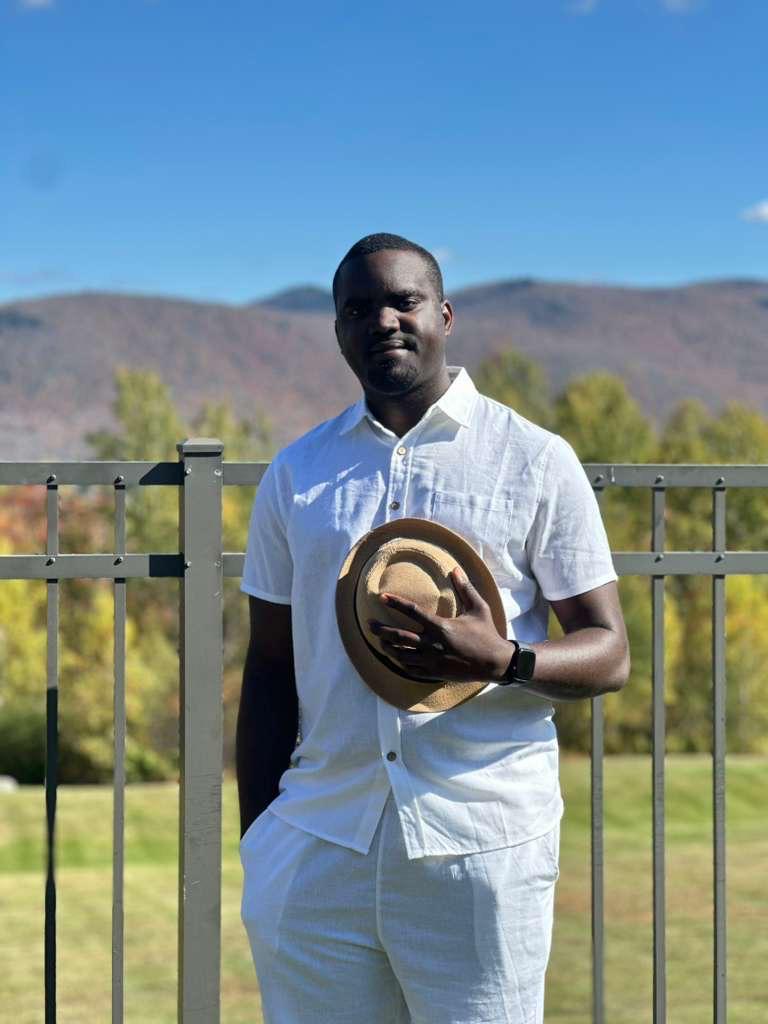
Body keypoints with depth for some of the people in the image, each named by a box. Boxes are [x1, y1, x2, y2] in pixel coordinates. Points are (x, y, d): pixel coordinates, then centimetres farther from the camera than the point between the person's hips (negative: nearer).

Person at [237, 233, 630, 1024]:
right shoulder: (296, 475, 11)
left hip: (481, 847, -2)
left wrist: (500, 660, -19)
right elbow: (269, 671, 14)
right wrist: (255, 844, 9)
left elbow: (608, 654, 1)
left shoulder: (535, 462, 3)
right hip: (318, 850, 3)